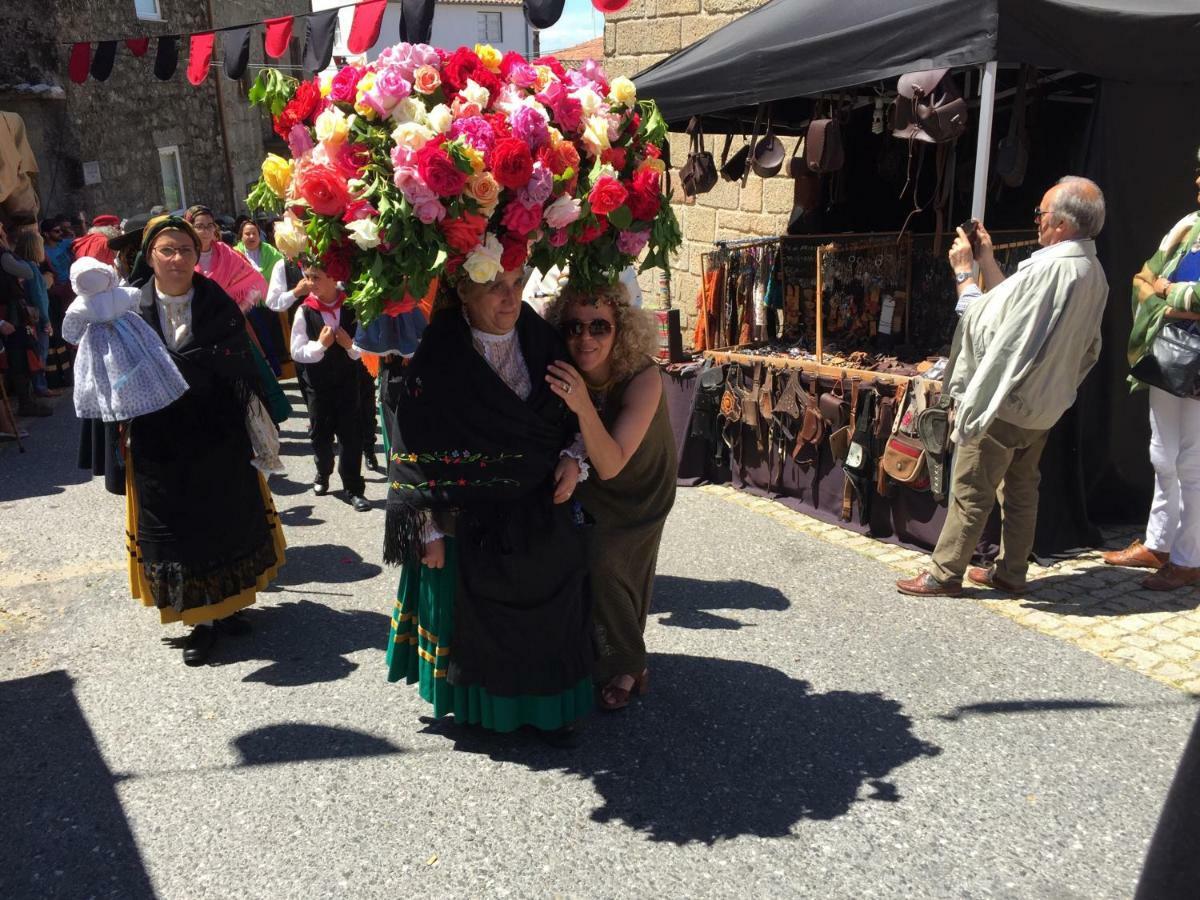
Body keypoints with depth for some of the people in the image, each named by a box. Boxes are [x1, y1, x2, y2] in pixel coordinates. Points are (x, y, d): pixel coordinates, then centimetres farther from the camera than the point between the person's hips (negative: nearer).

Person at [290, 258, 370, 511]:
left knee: (351, 434, -3)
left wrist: (351, 345, -18)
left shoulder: (351, 308, -5)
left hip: (347, 380, -1)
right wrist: (320, 345, -19)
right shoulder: (305, 312, -6)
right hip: (317, 383, 1)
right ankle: (323, 474, 39)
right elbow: (296, 352, -5)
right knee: (320, 433, 13)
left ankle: (353, 489, 6)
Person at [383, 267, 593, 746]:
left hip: (540, 512, 4)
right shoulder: (432, 356, -15)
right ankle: (479, 707, 36)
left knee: (548, 612, 13)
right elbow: (416, 452, -12)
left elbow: (571, 415, 9)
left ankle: (549, 707, 33)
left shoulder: (543, 341, -3)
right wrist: (429, 528, -11)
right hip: (468, 521, -3)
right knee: (473, 617, 13)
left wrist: (571, 459, -9)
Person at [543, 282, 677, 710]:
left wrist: (583, 406, -50)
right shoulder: (563, 377, -22)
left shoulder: (643, 378, -34)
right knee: (580, 563, -3)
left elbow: (611, 465, -38)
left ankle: (625, 667, 15)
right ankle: (625, 665, 22)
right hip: (591, 492, 3)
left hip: (640, 493, -3)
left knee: (602, 564, -12)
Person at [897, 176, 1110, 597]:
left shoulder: (1047, 269, -25)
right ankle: (1010, 573, 26)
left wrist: (964, 272, -8)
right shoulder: (1092, 271, 5)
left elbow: (985, 322, -19)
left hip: (1005, 402, -9)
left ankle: (944, 574, 9)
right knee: (1021, 488, 16)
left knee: (970, 490, 0)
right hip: (1044, 403, 9)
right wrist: (987, 261, 9)